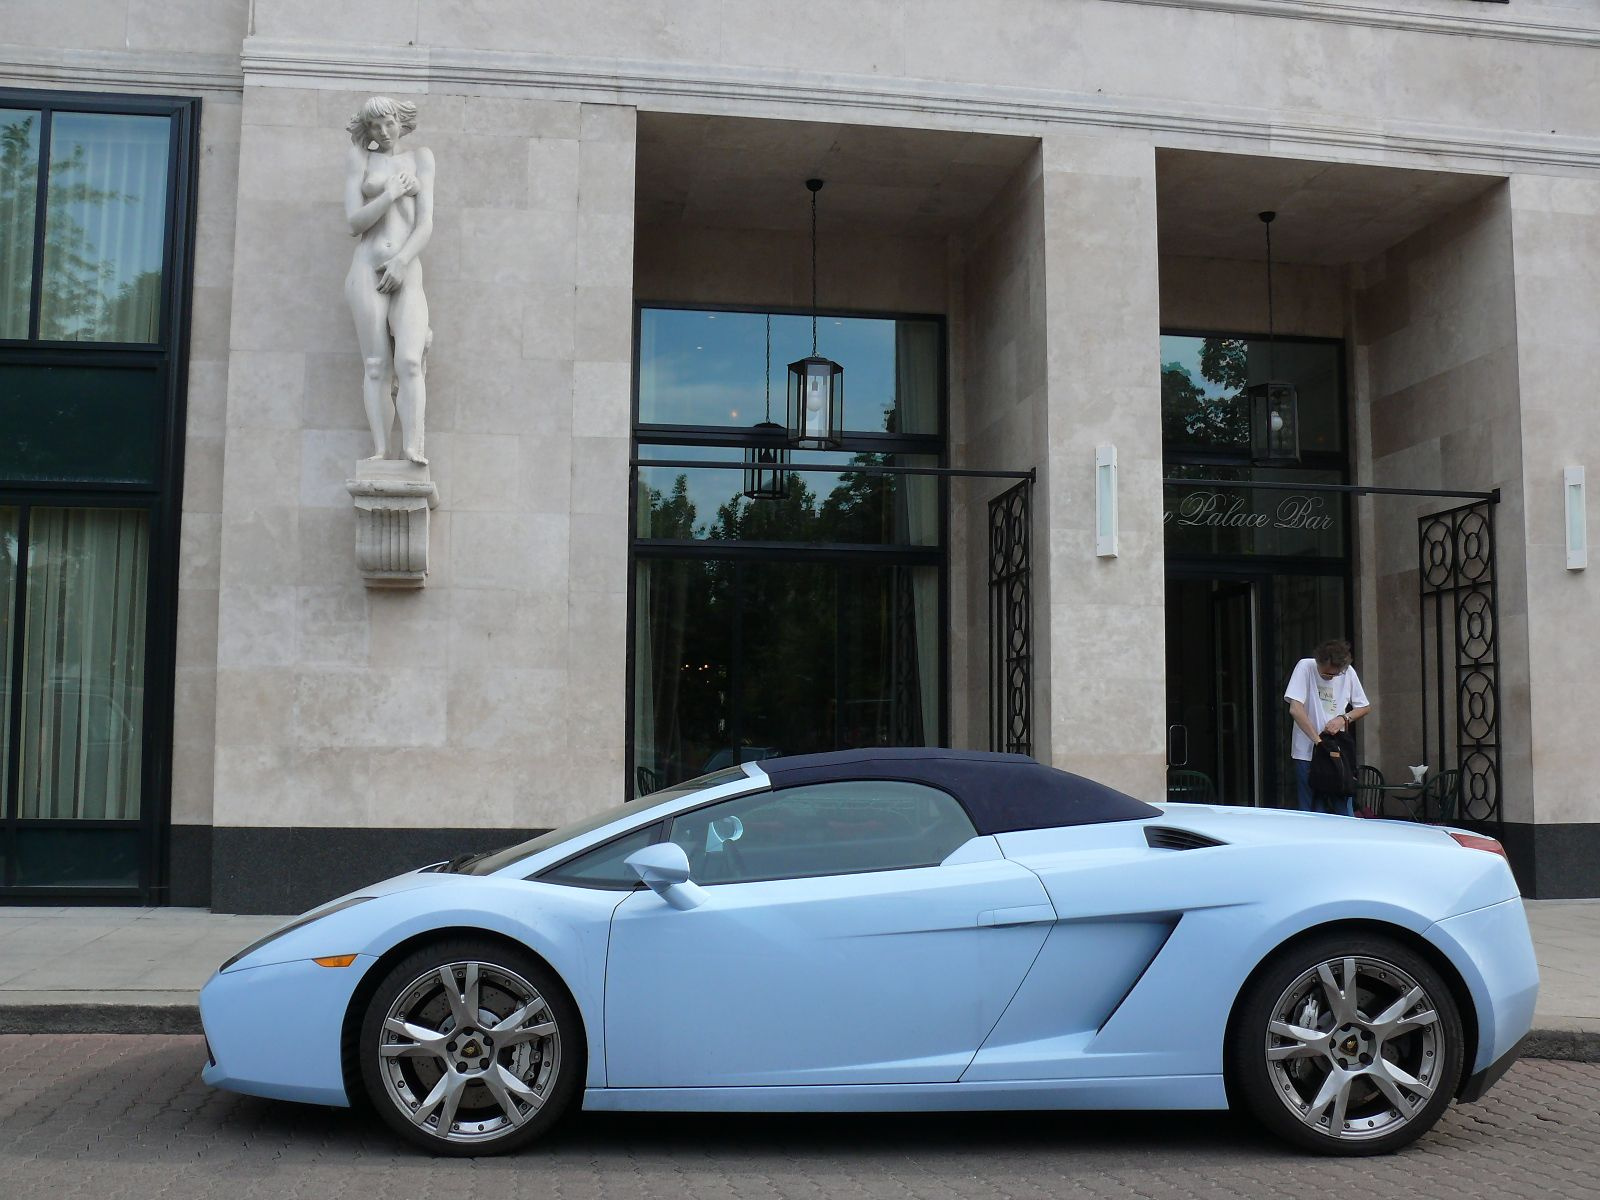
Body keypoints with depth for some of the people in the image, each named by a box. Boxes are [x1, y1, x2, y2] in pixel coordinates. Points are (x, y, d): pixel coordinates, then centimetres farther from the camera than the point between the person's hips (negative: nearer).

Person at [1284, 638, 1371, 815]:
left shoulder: (1348, 672, 3)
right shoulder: (1305, 667, -9)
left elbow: (1365, 707, 15)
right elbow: (1295, 709, -18)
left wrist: (1344, 718, -5)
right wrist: (1317, 739, -23)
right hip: (1307, 754, -3)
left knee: (1345, 815, 6)